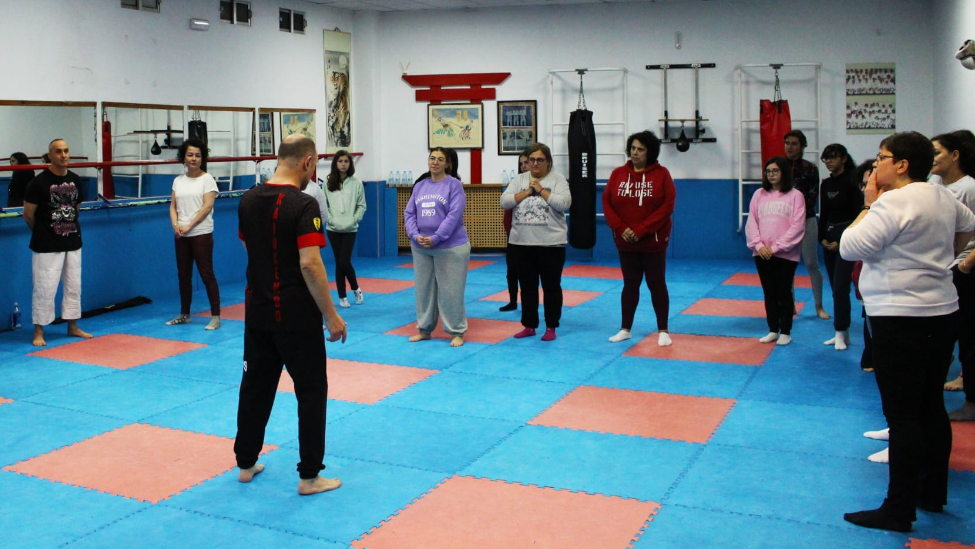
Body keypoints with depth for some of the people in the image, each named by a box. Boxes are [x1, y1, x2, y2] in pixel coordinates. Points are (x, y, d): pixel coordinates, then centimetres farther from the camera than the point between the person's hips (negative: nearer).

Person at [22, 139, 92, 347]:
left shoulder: (75, 180, 5)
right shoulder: (39, 182, -12)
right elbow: (28, 214, -6)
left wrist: (71, 228, 13)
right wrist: (43, 233, 5)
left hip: (73, 242, 6)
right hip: (47, 246, -6)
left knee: (73, 286, 13)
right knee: (44, 288, -2)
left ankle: (73, 327, 26)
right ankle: (39, 331, 9)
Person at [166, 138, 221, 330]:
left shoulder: (207, 179, -3)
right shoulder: (178, 181, 12)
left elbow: (207, 206, -12)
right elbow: (173, 206, 9)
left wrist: (189, 226, -16)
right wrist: (175, 225, -9)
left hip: (201, 234, -5)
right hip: (181, 235, 5)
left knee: (207, 274, -4)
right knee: (183, 275, 12)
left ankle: (215, 316, 0)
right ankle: (184, 314, 23)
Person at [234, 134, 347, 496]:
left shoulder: (248, 200, 4)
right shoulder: (303, 205, -18)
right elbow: (310, 264, -23)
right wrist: (331, 316, -17)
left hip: (256, 309, 7)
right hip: (295, 313, -7)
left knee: (256, 385, 18)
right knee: (311, 391, 4)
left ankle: (246, 464, 29)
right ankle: (310, 477, 9)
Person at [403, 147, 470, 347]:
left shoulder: (454, 185, -5)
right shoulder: (419, 186, 10)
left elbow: (454, 216, -14)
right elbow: (409, 214, 7)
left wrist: (435, 238, -19)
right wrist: (415, 235, -10)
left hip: (450, 247, -5)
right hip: (420, 248, 5)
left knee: (450, 291, 0)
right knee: (424, 289, 12)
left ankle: (457, 332, 11)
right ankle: (424, 329, 25)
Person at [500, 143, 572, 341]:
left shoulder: (558, 179, -1)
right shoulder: (519, 179, 9)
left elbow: (564, 203, -15)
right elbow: (504, 202, -1)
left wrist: (541, 189, -12)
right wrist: (527, 191, -9)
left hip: (551, 243, -3)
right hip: (522, 243, 4)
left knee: (551, 286, 5)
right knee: (527, 286, 11)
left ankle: (551, 327, 16)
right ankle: (529, 326, 22)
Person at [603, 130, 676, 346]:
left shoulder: (661, 174, -5)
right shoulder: (618, 174, 3)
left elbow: (667, 206, -12)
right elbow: (606, 203, 1)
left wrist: (641, 230, -17)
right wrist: (621, 228, -13)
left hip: (653, 242, -3)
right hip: (625, 243, 3)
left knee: (657, 284, 5)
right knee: (630, 284, 12)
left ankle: (663, 331, 14)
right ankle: (625, 329, 21)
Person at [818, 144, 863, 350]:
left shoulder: (852, 182, -8)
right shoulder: (826, 184, 11)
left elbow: (856, 214, -11)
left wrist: (842, 241, -13)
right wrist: (822, 237, 2)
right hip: (829, 238, 7)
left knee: (840, 287, -10)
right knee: (836, 287, 9)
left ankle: (841, 333, -3)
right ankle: (842, 333, 16)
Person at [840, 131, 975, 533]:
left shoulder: (895, 202, -18)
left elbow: (850, 247, -16)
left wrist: (869, 205, -6)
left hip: (902, 318, -9)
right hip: (942, 311, 9)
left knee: (902, 415, -4)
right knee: (932, 407, 17)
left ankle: (899, 511, 2)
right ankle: (933, 494, 29)